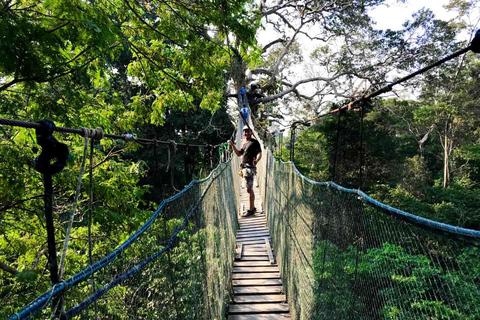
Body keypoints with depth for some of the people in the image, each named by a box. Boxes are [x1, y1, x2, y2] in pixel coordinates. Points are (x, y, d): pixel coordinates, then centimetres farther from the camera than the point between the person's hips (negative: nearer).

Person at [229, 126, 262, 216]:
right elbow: (238, 154, 23)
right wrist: (232, 145, 12)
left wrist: (256, 160, -34)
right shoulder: (245, 144, 22)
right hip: (244, 167, 9)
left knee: (249, 189, -10)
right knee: (250, 189, 14)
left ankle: (251, 210, -7)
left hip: (250, 167, -9)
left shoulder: (254, 142, -4)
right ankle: (253, 207, 23)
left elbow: (259, 153, -14)